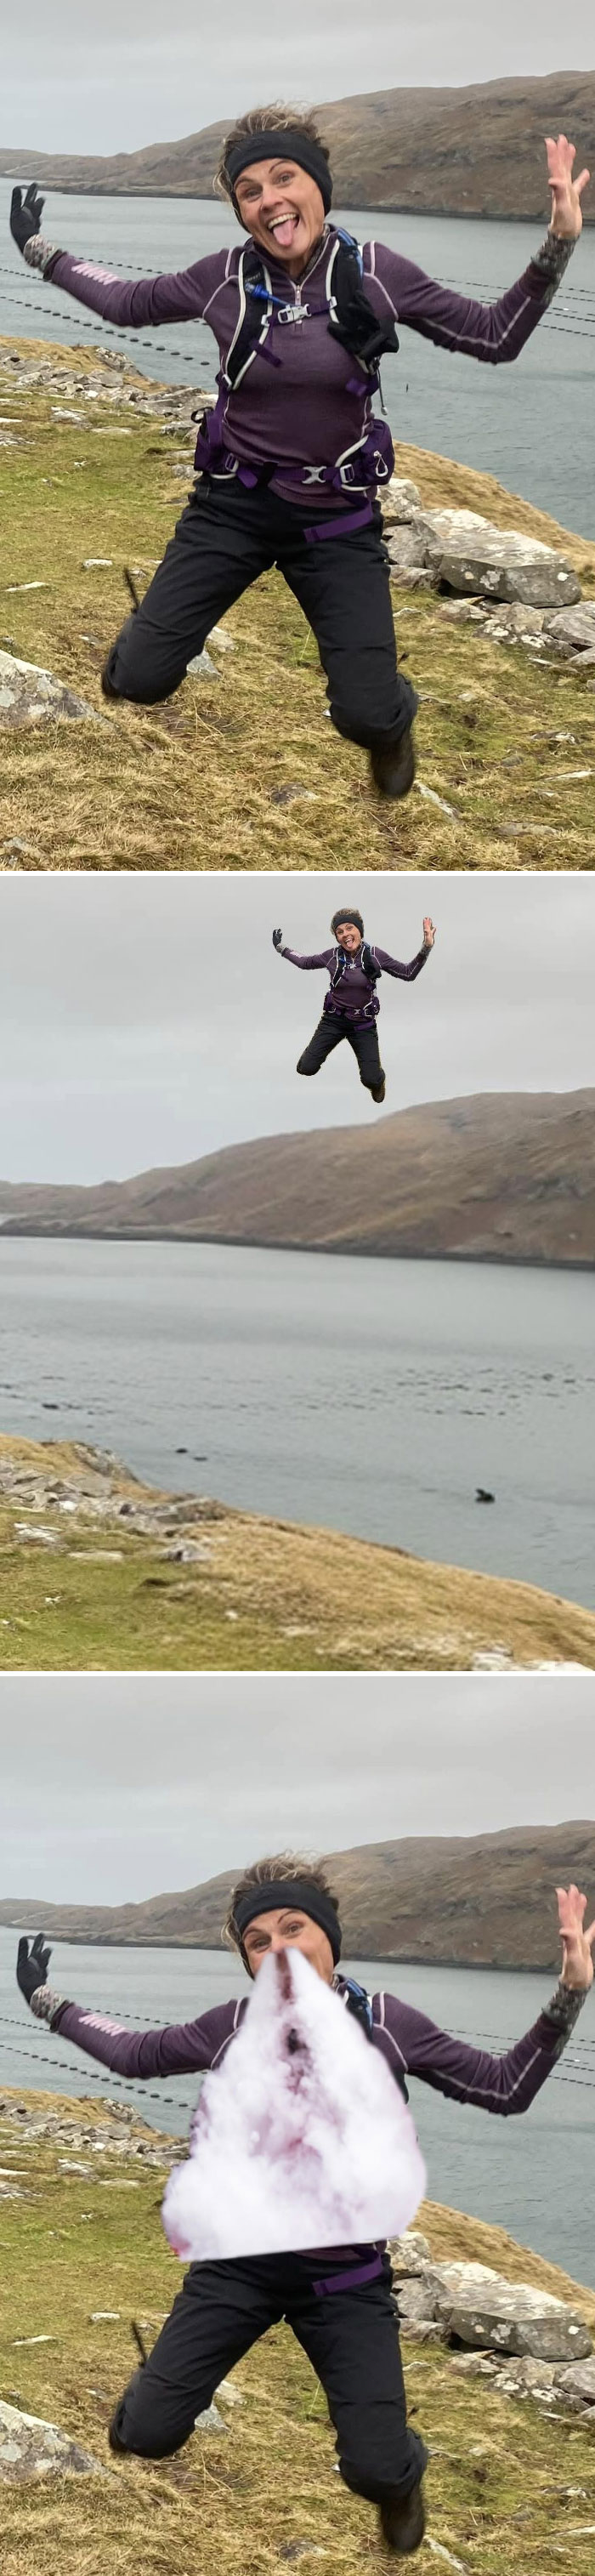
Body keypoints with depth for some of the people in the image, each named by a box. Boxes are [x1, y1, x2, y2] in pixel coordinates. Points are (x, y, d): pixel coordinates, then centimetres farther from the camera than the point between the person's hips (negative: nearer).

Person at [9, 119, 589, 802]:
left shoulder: (376, 275, -11)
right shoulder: (223, 278, -8)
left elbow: (495, 337, -5)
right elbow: (126, 302, 10)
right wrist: (38, 250, 12)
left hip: (338, 520, -1)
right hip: (233, 507, 1)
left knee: (367, 717, -8)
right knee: (140, 680, -7)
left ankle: (393, 720, 33)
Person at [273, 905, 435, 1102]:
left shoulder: (375, 956, -13)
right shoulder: (332, 956, -10)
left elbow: (408, 974, -7)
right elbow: (305, 962, 10)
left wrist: (426, 948, -18)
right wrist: (282, 949, 9)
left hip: (363, 1024, -1)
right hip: (334, 1020, 1)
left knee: (371, 1080, -8)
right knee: (306, 1069, -7)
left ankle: (378, 1080, 34)